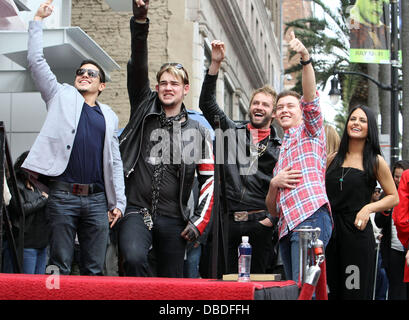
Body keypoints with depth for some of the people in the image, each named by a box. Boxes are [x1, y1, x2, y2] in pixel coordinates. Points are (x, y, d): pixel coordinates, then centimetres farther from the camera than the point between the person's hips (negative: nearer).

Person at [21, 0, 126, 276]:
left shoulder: (109, 116, 19)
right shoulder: (62, 96, 13)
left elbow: (115, 161, 18)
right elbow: (36, 61, 7)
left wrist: (118, 201, 12)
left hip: (97, 199, 3)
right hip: (63, 194, -3)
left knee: (95, 269, 4)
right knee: (60, 265, -2)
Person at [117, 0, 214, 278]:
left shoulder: (198, 131, 9)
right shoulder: (144, 111, 9)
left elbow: (209, 179, 8)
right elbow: (138, 67, -3)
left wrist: (200, 220, -2)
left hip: (173, 219, 1)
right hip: (137, 211, -1)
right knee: (134, 258, -29)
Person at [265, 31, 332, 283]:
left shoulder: (310, 131, 15)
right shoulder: (279, 151, 31)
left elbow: (311, 98, -7)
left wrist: (306, 58, -22)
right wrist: (274, 184, 4)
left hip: (311, 217, -7)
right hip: (286, 226, 7)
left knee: (304, 287, -20)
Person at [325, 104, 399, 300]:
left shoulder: (375, 162, 1)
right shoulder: (333, 159, 11)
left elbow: (394, 197, 5)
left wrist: (369, 208, -10)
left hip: (357, 232, -4)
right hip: (329, 231, 4)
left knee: (355, 291, -2)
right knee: (329, 291, 7)